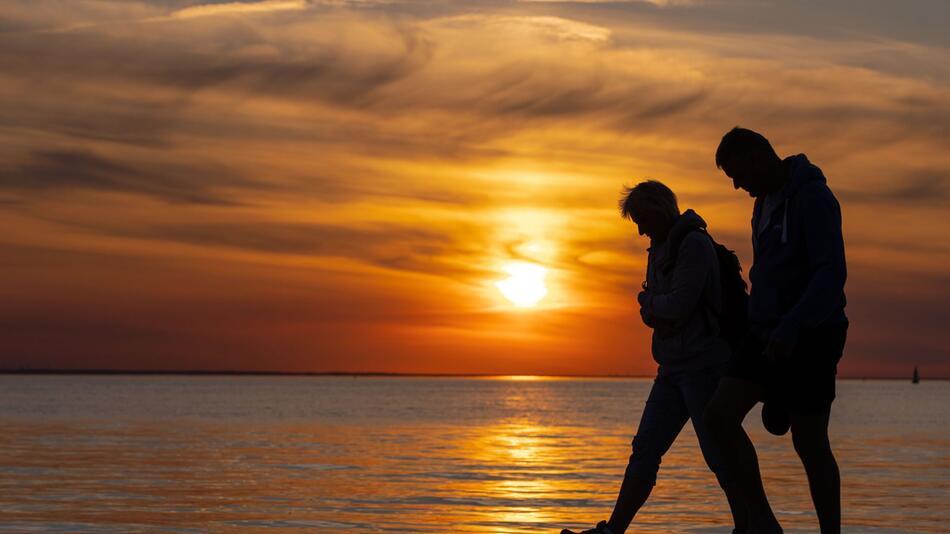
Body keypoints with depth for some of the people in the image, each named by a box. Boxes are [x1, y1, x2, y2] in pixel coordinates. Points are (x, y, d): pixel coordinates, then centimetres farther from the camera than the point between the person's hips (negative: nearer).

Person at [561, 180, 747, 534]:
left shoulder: (695, 244, -13)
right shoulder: (660, 249, 16)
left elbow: (678, 306, -21)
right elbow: (651, 312, 18)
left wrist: (648, 302, -2)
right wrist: (654, 312, -5)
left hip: (703, 365, -9)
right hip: (673, 368, 9)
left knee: (717, 452, -5)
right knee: (645, 448, 5)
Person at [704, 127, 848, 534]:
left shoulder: (813, 197, -13)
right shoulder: (766, 202, 15)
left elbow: (831, 273, -23)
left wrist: (791, 329, -33)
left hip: (809, 338, -8)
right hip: (766, 334, 8)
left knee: (809, 443, -3)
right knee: (719, 414, -7)